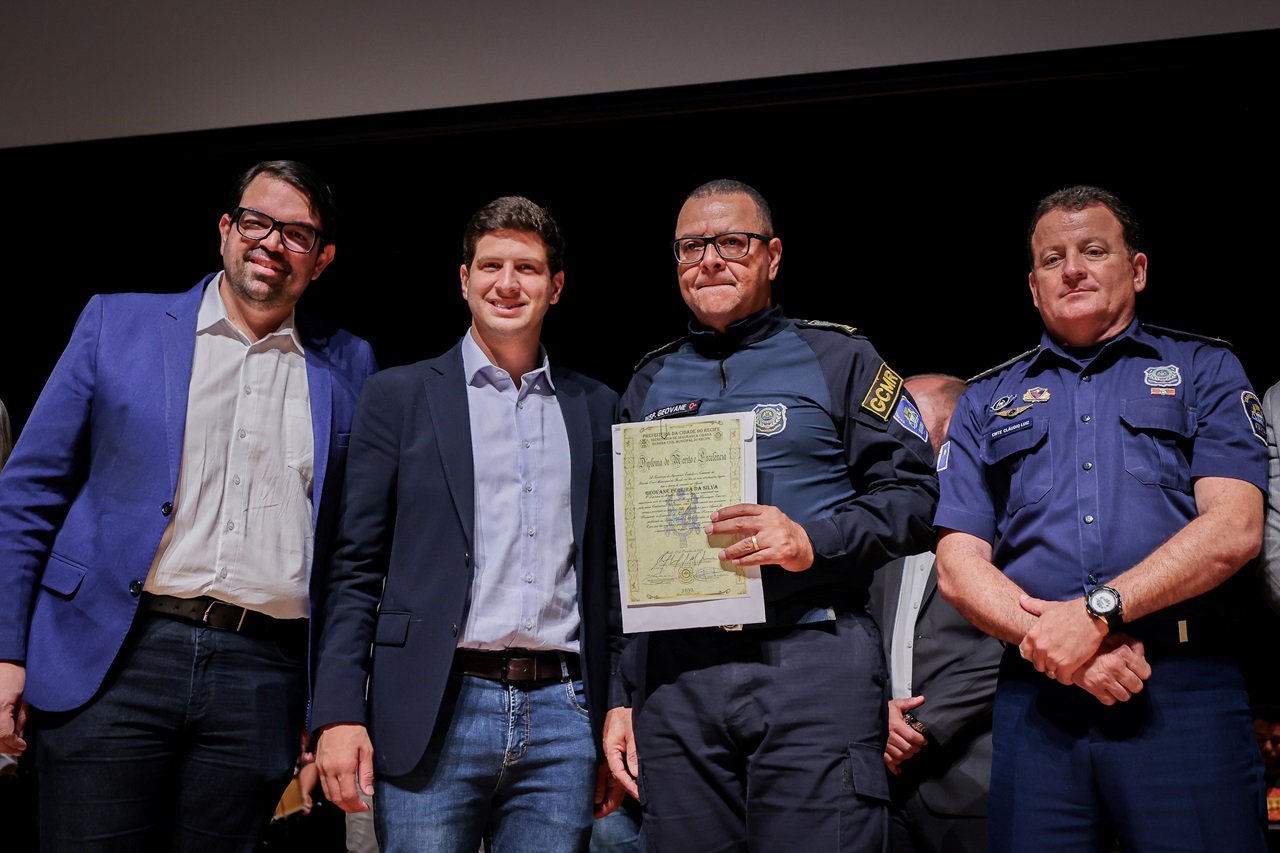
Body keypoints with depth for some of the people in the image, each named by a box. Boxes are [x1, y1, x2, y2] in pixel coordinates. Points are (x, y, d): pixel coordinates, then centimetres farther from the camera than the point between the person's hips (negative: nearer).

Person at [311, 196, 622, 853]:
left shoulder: (596, 408, 12)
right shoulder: (399, 396, 5)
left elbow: (608, 569, 13)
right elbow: (356, 568, 2)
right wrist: (339, 714, -7)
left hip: (563, 717, 2)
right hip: (434, 713, -2)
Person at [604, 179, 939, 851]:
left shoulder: (837, 358, 6)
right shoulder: (650, 385, 17)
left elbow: (913, 493, 0)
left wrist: (814, 541, -16)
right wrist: (619, 695, 13)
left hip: (813, 669, -3)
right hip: (675, 682, 4)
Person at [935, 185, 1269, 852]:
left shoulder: (1205, 370, 11)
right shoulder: (986, 402, 16)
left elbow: (1234, 528, -4)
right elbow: (958, 566, 6)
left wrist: (1096, 610, -14)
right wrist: (1056, 644, -10)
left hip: (1185, 695, -1)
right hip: (1035, 694, 2)